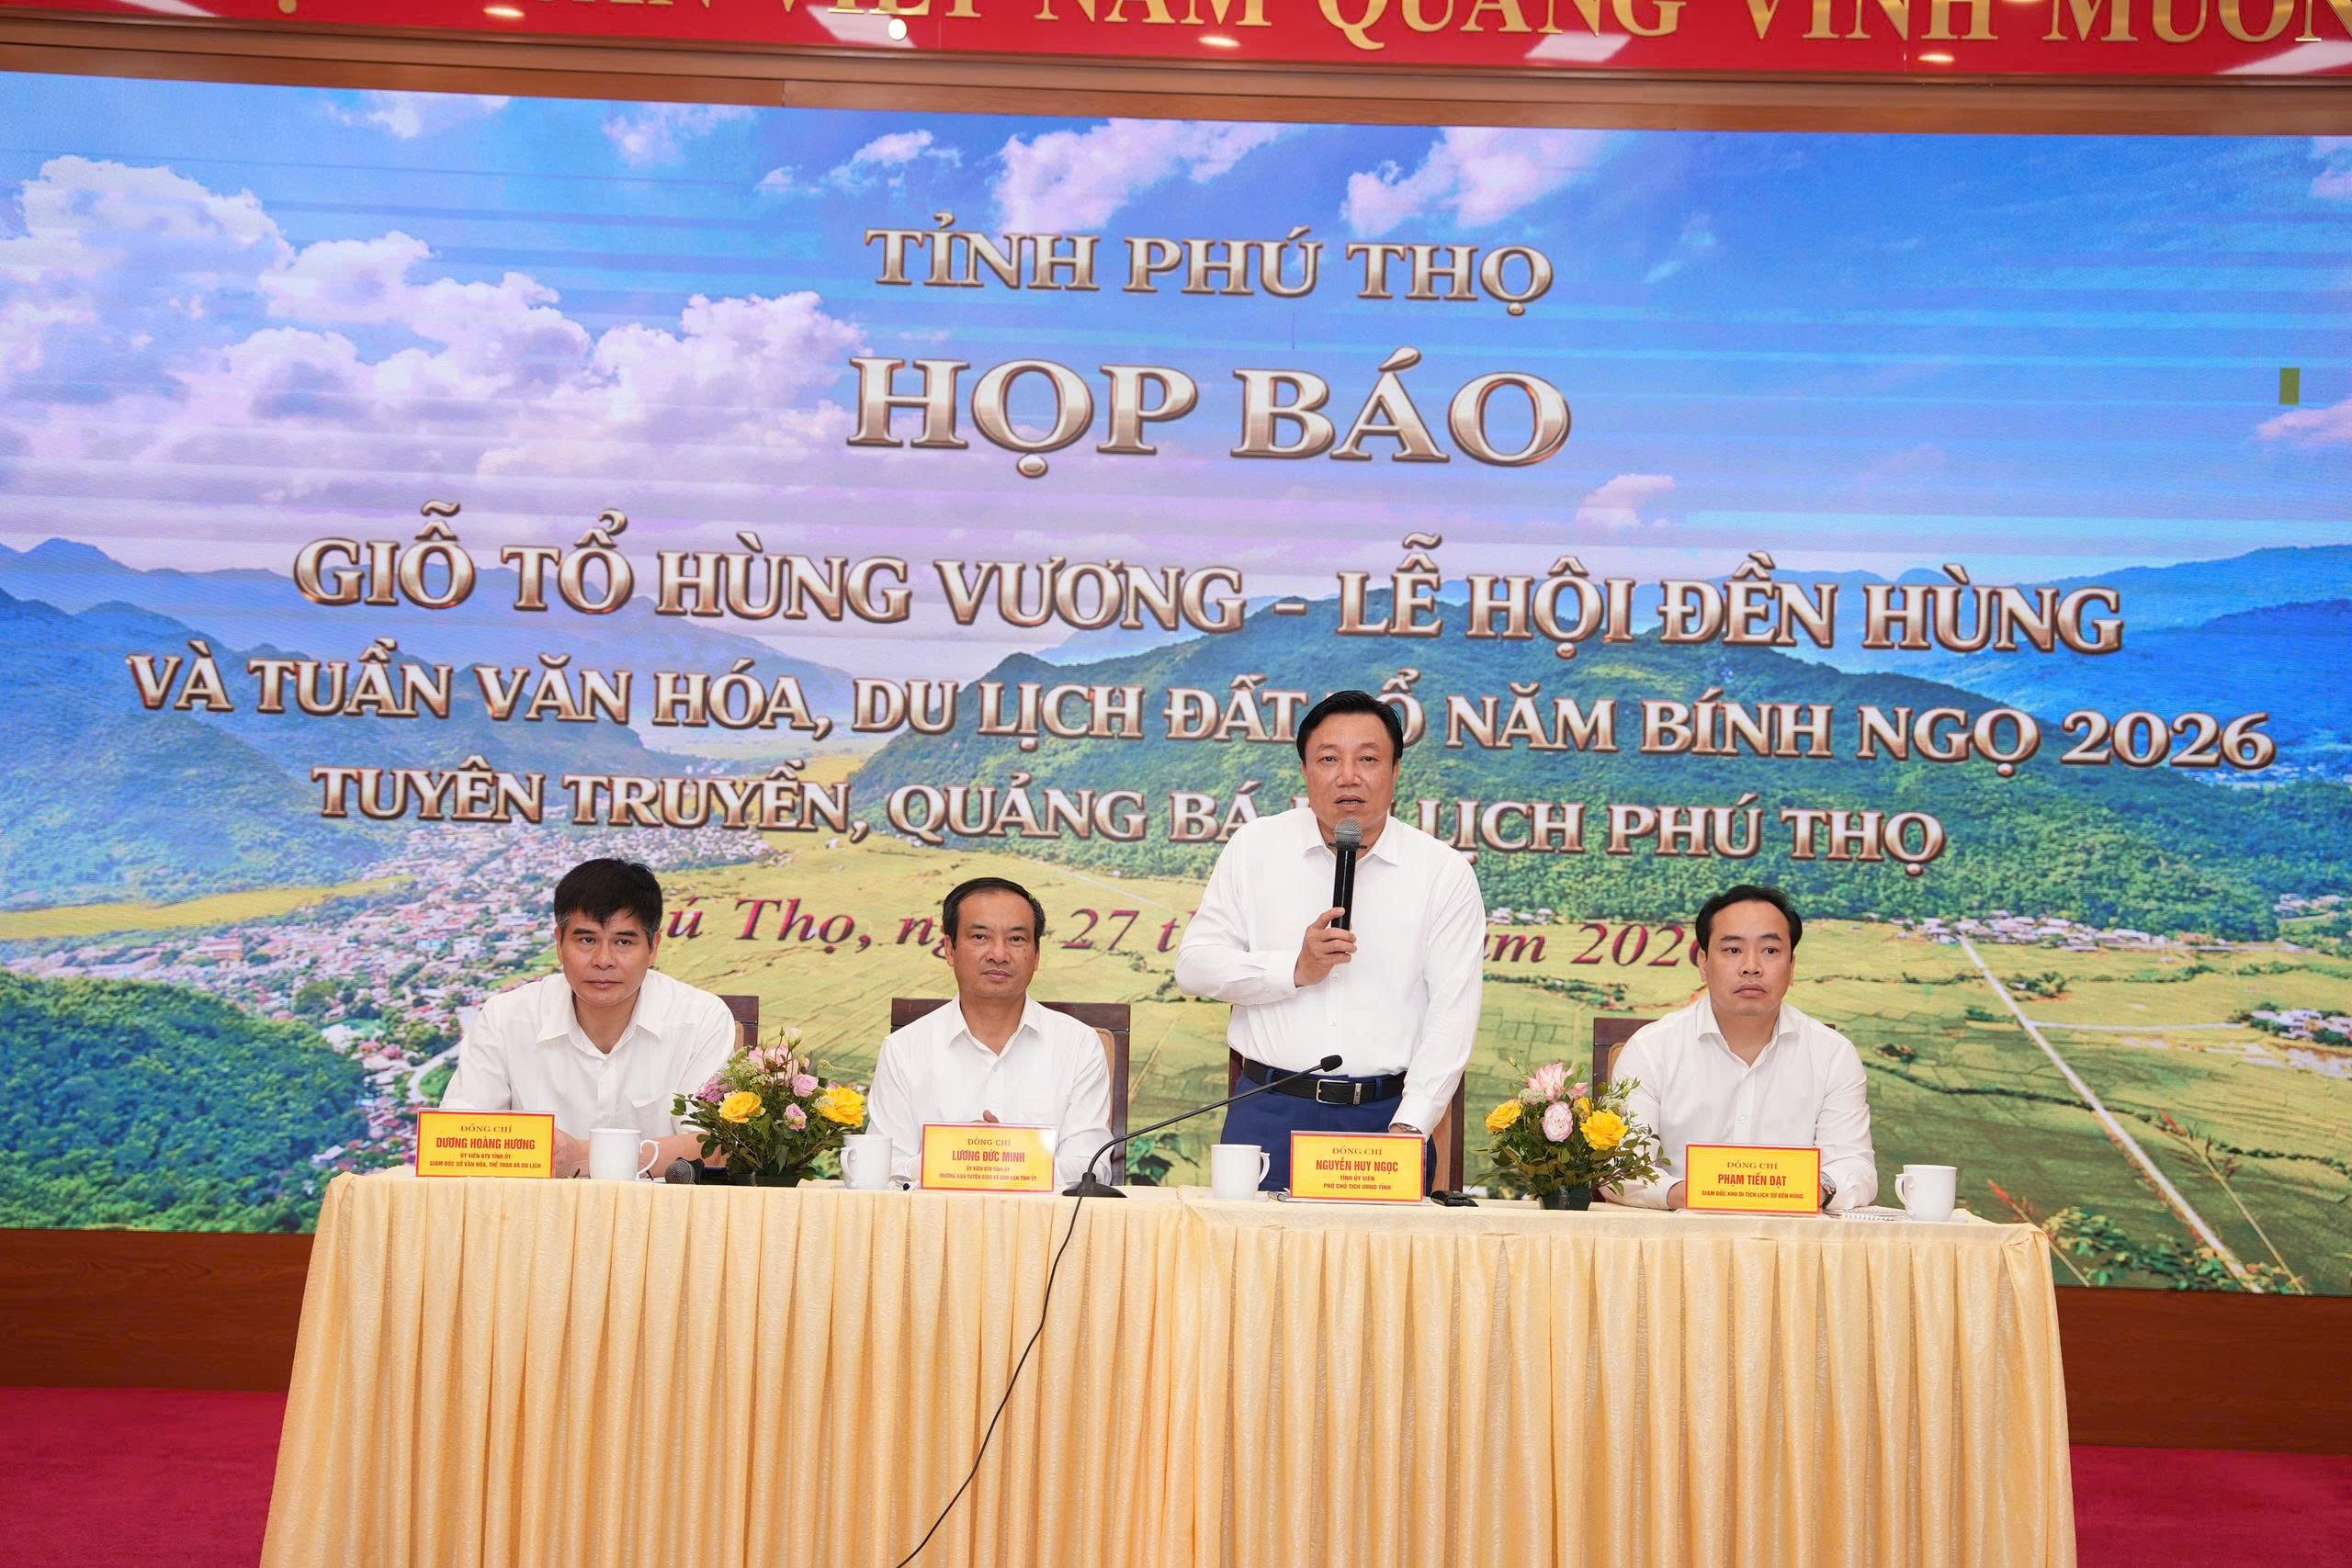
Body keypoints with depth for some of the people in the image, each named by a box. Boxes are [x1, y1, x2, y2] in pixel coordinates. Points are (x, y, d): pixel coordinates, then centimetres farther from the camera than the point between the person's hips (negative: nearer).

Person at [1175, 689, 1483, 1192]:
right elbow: (1194, 964, 3)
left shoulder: (1445, 873, 1)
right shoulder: (1255, 847, 4)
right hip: (1270, 1114, 1)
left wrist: (1409, 1127, -13)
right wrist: (1295, 969, -11)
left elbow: (1452, 1013, -3)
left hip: (1386, 1115, 0)